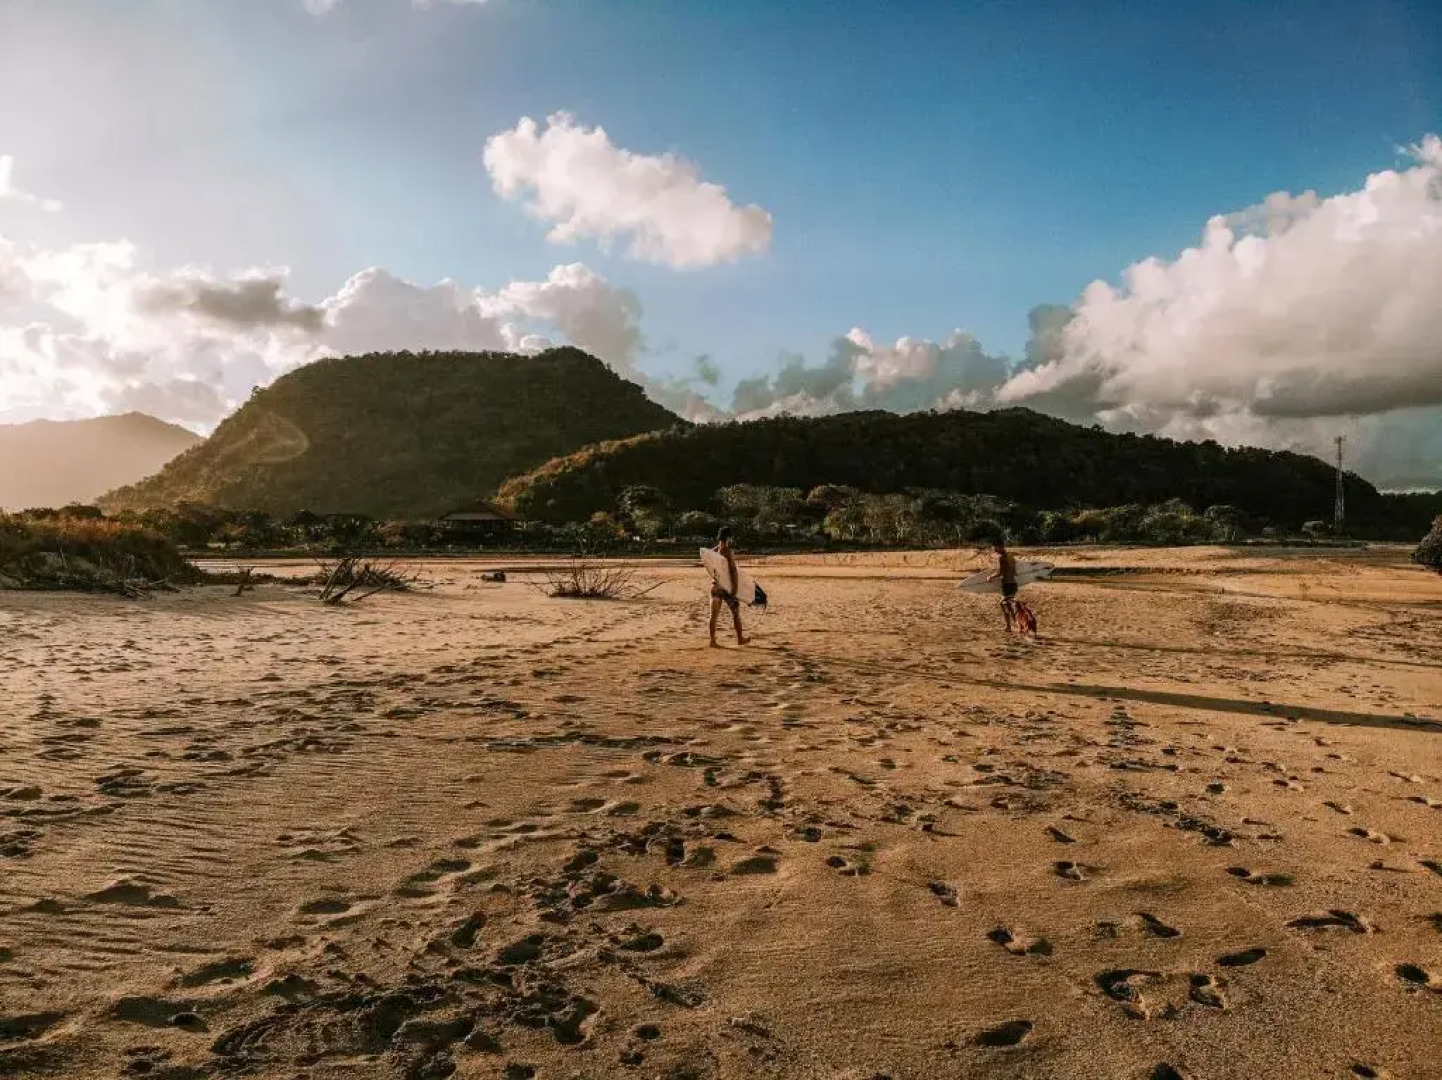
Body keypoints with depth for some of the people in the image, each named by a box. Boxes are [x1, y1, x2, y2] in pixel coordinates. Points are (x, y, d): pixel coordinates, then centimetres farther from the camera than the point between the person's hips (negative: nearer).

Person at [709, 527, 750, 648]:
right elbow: (733, 570, -18)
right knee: (736, 612, 11)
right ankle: (740, 638, 21)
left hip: (716, 585, 5)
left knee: (714, 614, 4)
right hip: (727, 586, -5)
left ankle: (712, 640, 1)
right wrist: (735, 587, -17)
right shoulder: (728, 551, -14)